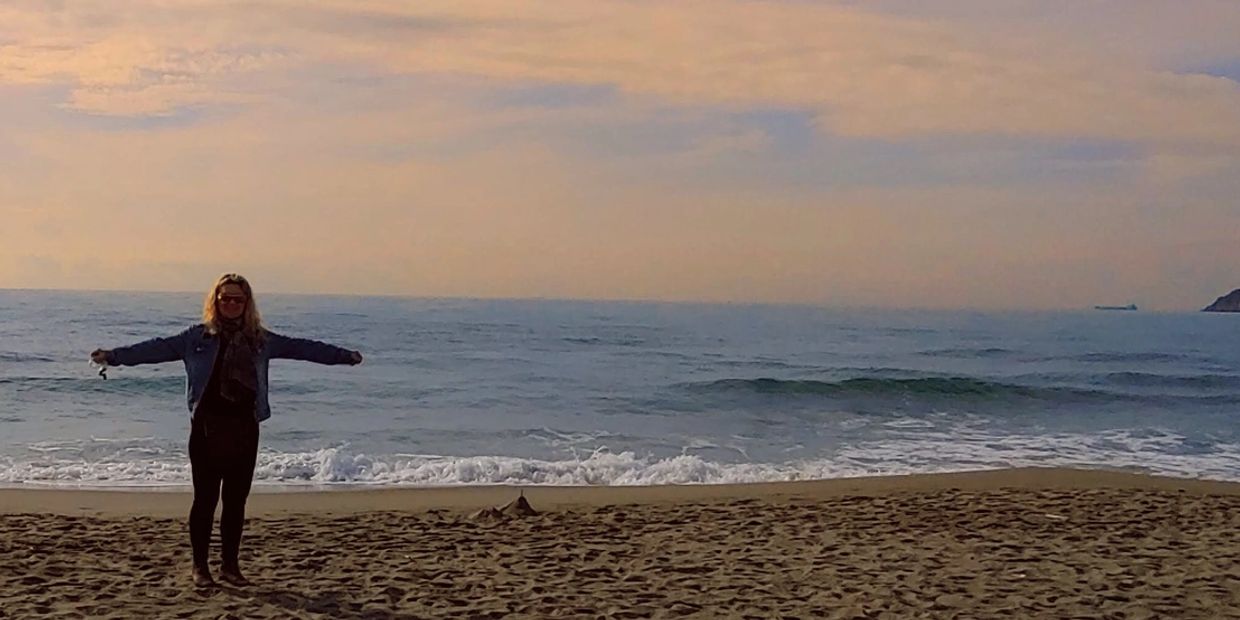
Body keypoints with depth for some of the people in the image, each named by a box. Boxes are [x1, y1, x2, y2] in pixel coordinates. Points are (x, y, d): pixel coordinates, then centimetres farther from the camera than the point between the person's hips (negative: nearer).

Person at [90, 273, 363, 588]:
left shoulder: (260, 339, 10)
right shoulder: (199, 337, 2)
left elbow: (300, 347, 15)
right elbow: (159, 348, -5)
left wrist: (344, 355, 17)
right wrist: (114, 356, -16)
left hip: (245, 428, 3)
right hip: (208, 427, -3)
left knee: (237, 500, 8)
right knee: (205, 498, 1)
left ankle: (230, 564, 19)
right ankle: (199, 565, 13)